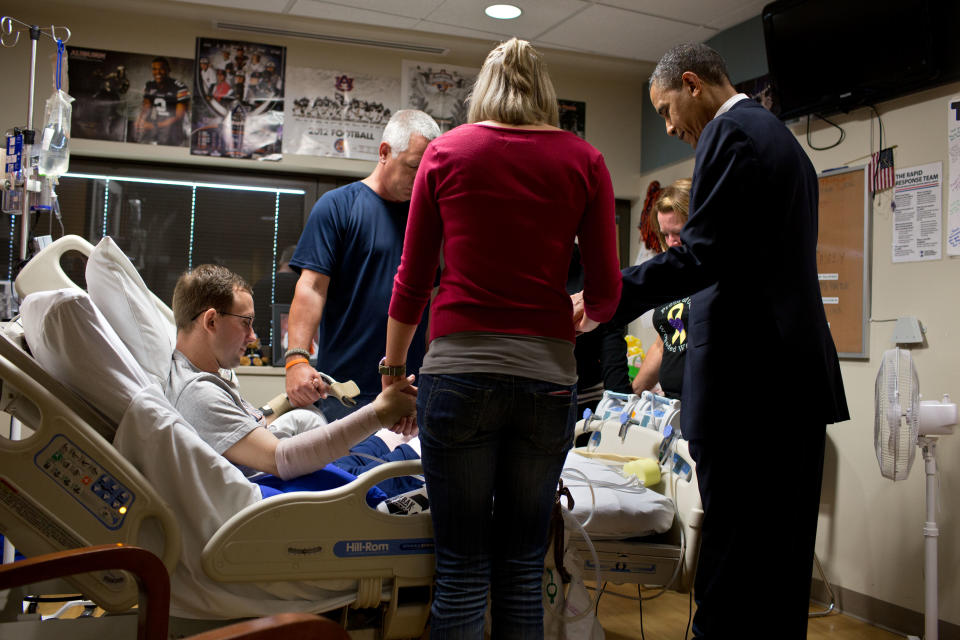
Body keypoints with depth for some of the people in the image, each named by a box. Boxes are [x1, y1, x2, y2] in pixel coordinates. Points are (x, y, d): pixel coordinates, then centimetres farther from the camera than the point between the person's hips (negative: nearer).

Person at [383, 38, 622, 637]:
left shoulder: (447, 151, 5)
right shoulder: (584, 161, 6)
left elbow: (413, 280, 7)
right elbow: (606, 293, 3)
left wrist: (394, 370, 18)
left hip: (460, 370, -1)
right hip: (547, 375, 1)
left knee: (461, 572, 5)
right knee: (522, 571, 11)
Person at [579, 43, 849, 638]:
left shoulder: (729, 133, -7)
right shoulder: (783, 138, 23)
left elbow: (702, 254, -18)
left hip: (749, 382, -10)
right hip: (799, 375, 10)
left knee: (732, 573, -5)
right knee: (782, 561, 15)